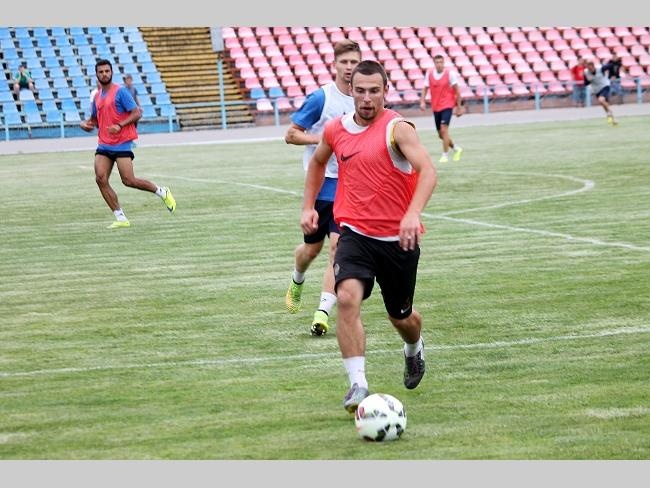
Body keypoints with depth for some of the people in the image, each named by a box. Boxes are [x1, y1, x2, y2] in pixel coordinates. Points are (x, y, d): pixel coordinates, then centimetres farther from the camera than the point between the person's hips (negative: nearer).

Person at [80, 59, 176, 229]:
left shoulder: (120, 91, -6)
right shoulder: (97, 96, 14)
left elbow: (137, 113, -10)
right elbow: (94, 119, 28)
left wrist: (120, 126, -22)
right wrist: (85, 123, 5)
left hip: (121, 144, -7)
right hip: (103, 146, 7)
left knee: (129, 181, -10)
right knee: (100, 179, -9)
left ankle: (162, 192, 15)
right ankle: (121, 218, -4)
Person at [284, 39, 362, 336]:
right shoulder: (321, 97, -10)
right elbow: (291, 135, -7)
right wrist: (325, 138, -19)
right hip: (320, 185, -2)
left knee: (338, 246, -13)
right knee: (312, 248, 11)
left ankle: (323, 312, -13)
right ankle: (296, 283, 45)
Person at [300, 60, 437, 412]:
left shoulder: (397, 129, -13)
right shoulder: (336, 130, 4)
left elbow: (427, 171, -27)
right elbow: (317, 162, 27)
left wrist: (413, 214, -43)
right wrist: (308, 206, 18)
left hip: (398, 238, -2)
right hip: (355, 234, 2)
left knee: (401, 317, 15)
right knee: (347, 298, -26)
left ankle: (415, 348, 52)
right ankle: (358, 384, -25)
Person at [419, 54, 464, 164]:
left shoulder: (450, 74, -8)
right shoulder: (429, 74, 2)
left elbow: (457, 91, -3)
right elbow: (425, 89, 6)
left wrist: (459, 107, -3)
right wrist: (422, 102, -10)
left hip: (447, 106, -5)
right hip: (435, 107, 5)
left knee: (444, 129, -20)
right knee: (441, 134, 10)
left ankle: (445, 155, -13)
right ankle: (456, 148, 33)